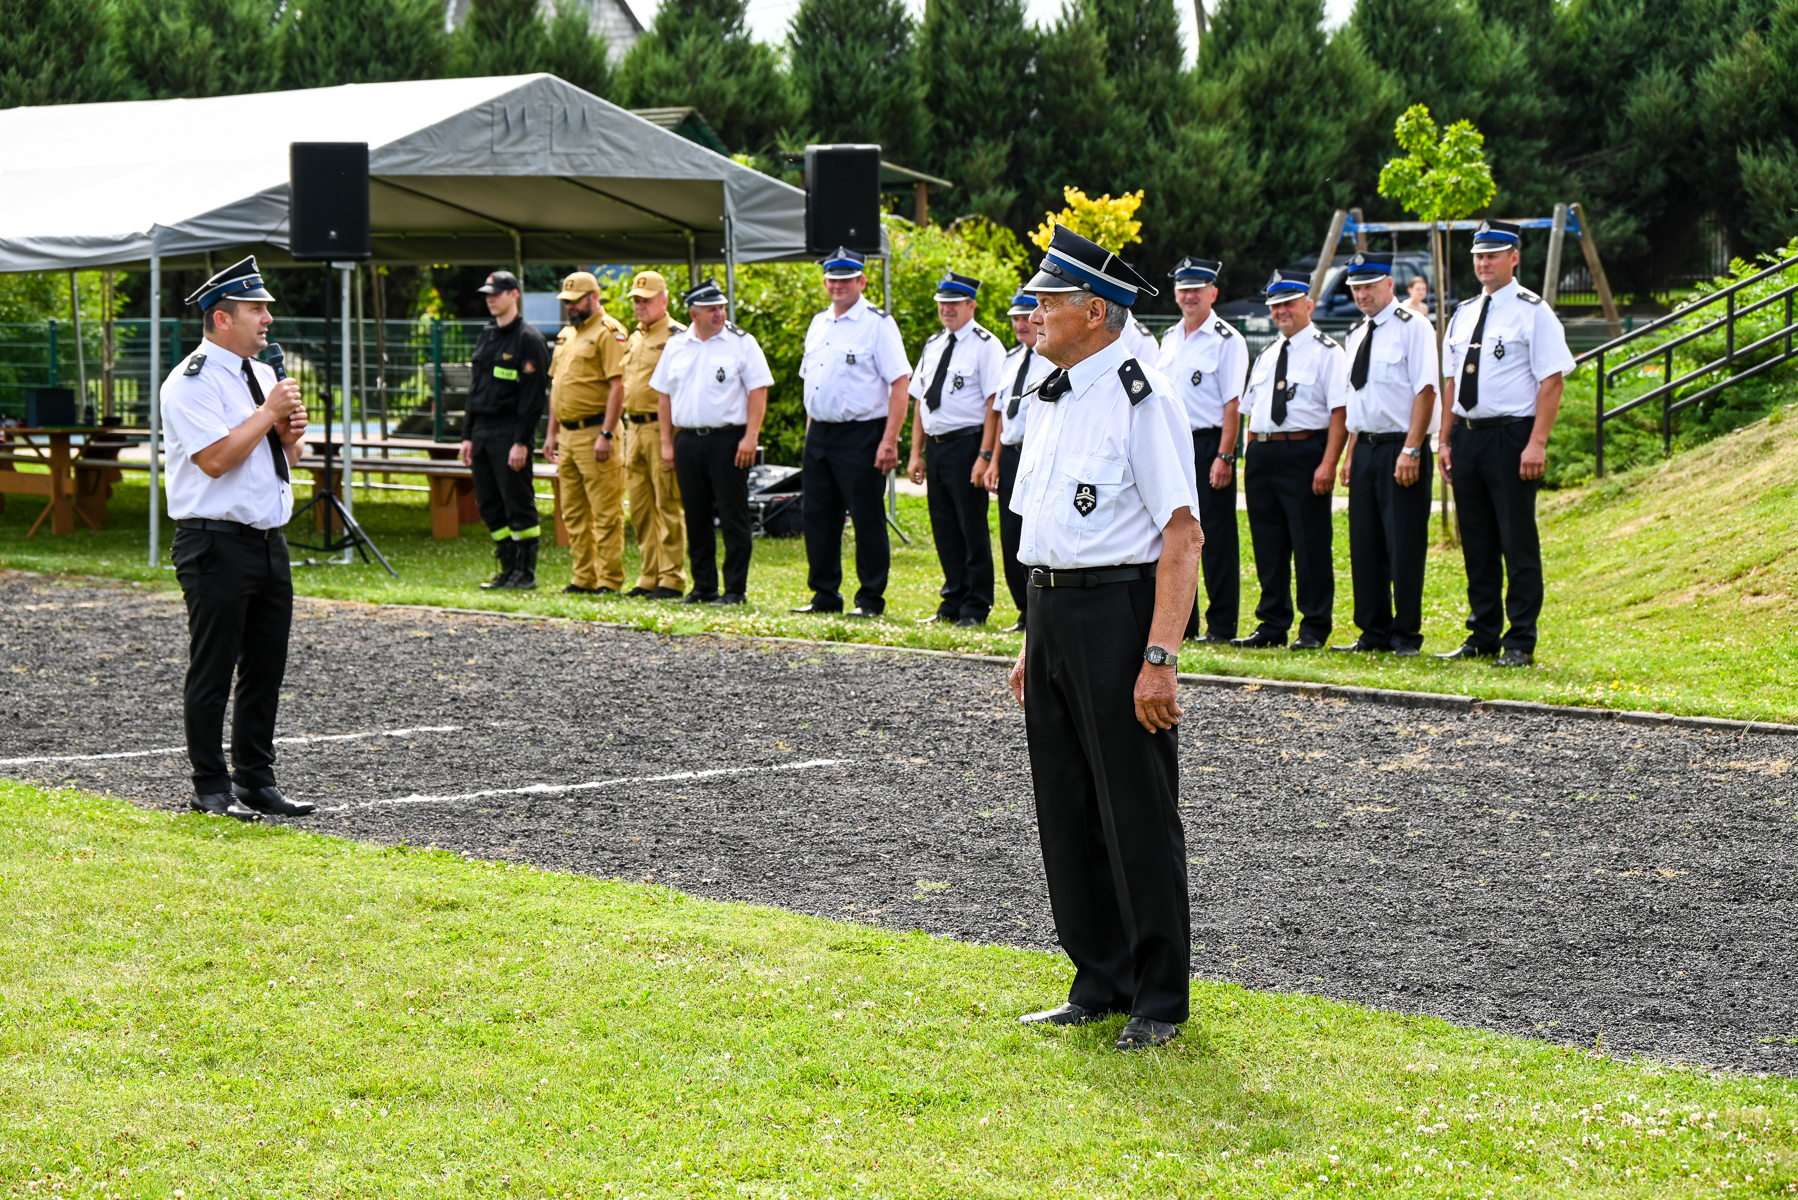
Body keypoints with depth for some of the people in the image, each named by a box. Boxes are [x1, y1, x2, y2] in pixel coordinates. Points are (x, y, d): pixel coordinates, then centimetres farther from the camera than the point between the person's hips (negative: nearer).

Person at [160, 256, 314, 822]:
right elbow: (216, 458, -22)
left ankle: (256, 783, 18)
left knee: (266, 668, 10)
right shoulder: (193, 382, -11)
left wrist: (291, 435, 1)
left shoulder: (263, 375, 15)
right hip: (217, 546, -8)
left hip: (269, 540, 8)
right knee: (212, 671, -2)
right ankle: (211, 790, 5)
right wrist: (269, 413, -15)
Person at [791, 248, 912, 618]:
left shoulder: (878, 324, -8)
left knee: (867, 518, -2)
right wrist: (810, 431, 14)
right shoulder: (818, 324, 15)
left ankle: (870, 599, 6)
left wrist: (889, 441, -19)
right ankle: (824, 595, 19)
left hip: (861, 435, -7)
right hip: (819, 434, 7)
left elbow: (900, 383, -13)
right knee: (816, 514, 9)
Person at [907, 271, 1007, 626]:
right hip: (936, 447, 7)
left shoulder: (985, 346, -7)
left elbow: (994, 404, -13)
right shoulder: (932, 346, 15)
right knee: (945, 529, 12)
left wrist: (985, 456, -19)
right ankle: (953, 601, 21)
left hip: (966, 445, -7)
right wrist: (916, 453, 13)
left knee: (972, 528, -2)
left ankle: (975, 607, 5)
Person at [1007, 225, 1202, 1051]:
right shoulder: (1050, 400, 13)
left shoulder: (1141, 400, -14)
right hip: (1053, 611, 9)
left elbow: (1183, 537, -18)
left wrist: (1159, 659, -23)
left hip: (1118, 611, -9)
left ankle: (1160, 1002, 11)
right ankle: (1100, 984, 25)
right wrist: (1033, 640, 18)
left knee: (1138, 813, 0)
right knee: (1066, 809, 13)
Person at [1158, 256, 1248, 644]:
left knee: (1217, 536, -3)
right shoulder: (1169, 339, 15)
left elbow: (1232, 403, -11)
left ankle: (1221, 625, 2)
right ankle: (1180, 622, 17)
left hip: (1208, 443, -7)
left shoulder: (1227, 340, -7)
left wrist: (1224, 456, -17)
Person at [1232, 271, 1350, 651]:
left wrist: (1328, 463, -19)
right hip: (1262, 454, 7)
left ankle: (1314, 629, 2)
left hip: (1304, 453, -7)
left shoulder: (1325, 351, -2)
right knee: (1267, 543, 9)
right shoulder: (1266, 355, 19)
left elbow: (1340, 412, -11)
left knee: (1310, 543, -4)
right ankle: (1272, 625, 17)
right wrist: (1253, 458, 13)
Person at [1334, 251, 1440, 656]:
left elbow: (1425, 390, -14)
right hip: (1365, 449, 7)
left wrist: (1411, 450, -20)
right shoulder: (1356, 336, 16)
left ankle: (1406, 635, 3)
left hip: (1402, 449, -7)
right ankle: (1374, 632, 16)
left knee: (1404, 546, -4)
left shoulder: (1411, 327, -8)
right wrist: (1350, 453, 14)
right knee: (1365, 545, 8)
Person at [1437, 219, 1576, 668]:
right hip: (1467, 436, 7)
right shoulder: (1463, 315, 15)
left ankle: (1520, 643, 1)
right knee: (1476, 543, 11)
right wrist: (1446, 441, 11)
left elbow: (1551, 381, -11)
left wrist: (1536, 444, -18)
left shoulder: (1533, 312, -5)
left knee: (1517, 543, -4)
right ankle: (1482, 637, 18)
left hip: (1511, 436, -7)